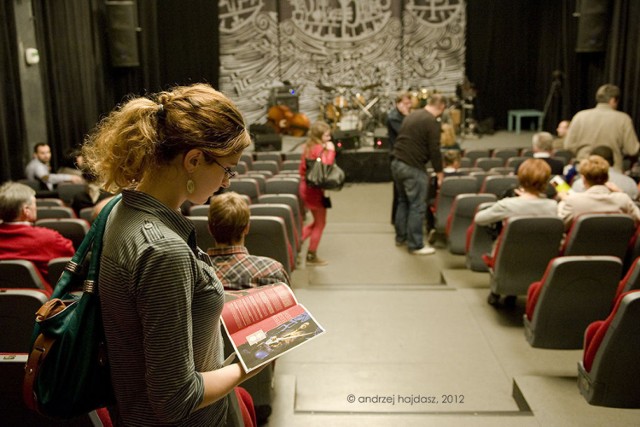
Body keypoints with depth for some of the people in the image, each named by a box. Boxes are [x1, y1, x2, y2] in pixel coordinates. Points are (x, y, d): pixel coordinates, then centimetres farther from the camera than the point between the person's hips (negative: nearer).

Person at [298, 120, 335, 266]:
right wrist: (331, 151, -24)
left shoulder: (309, 147, 10)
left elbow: (302, 169, 15)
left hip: (306, 187, 9)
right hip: (315, 190, -9)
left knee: (317, 221, 21)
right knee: (320, 223, 4)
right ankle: (312, 256, 11)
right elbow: (326, 166, -32)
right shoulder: (320, 149, -17)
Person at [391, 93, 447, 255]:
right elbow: (434, 150, -12)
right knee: (417, 206, -1)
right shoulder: (432, 122, -11)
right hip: (412, 167, -9)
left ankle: (400, 237, 29)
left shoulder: (411, 115, 14)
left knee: (403, 201, 20)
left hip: (397, 163, 9)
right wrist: (439, 171, -1)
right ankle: (415, 245, 4)